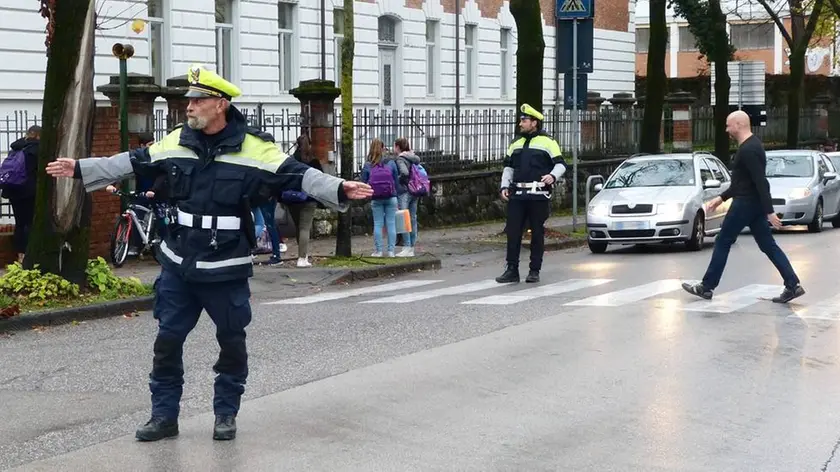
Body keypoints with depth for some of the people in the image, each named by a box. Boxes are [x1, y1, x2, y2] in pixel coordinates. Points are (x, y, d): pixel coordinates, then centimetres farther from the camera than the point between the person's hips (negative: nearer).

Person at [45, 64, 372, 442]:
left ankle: (226, 414, 26)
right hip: (178, 266, 3)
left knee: (231, 341, 9)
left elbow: (298, 176, -15)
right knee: (168, 340, 7)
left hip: (227, 269, -3)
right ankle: (164, 415, 20)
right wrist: (79, 169, 14)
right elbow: (130, 164, 12)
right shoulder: (177, 141, 1)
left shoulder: (254, 148, -11)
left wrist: (340, 190, -29)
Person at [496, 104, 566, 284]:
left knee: (537, 234, 2)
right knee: (513, 232, 0)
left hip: (539, 195, -5)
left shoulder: (547, 142, 1)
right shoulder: (516, 143, 18)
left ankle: (534, 271, 9)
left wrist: (552, 176, -22)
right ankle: (512, 270, 5)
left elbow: (560, 164, -2)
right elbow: (508, 167, 23)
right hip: (517, 195, 5)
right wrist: (505, 186, 9)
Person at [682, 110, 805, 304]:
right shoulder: (750, 146, 15)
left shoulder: (748, 150, -19)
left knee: (722, 242, 1)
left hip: (746, 203, -10)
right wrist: (722, 197, 25)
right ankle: (793, 285, 1)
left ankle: (707, 287, 8)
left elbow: (761, 182, -24)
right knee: (768, 245, 7)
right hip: (753, 203, 10)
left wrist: (769, 211, -27)